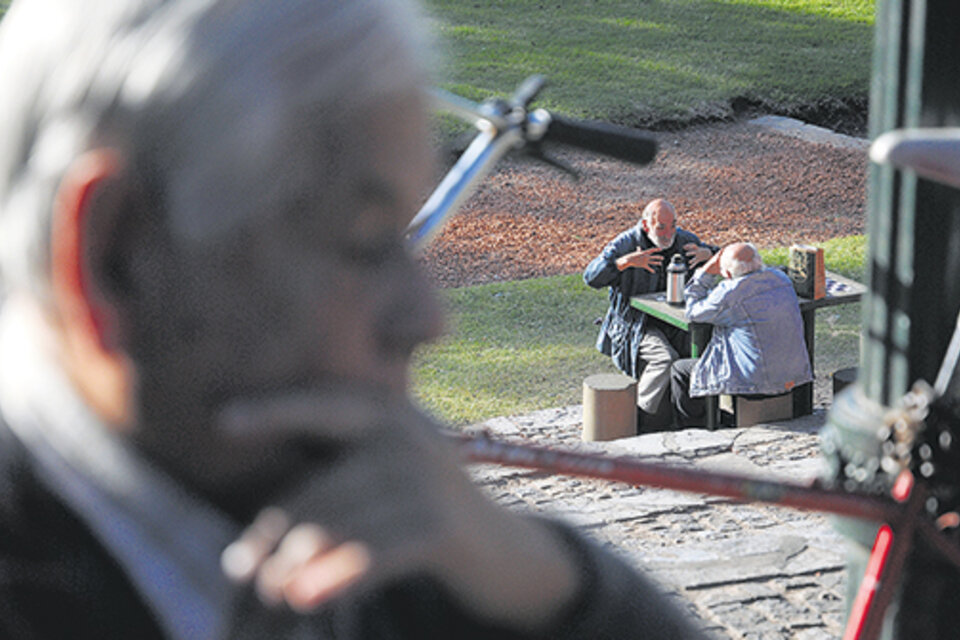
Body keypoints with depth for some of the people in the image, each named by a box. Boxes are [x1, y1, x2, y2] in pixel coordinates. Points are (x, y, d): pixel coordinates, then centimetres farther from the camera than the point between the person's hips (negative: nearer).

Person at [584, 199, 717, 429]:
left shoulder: (684, 239, 5)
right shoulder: (625, 244, -10)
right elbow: (591, 276, -20)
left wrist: (706, 253, -9)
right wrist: (626, 262, -34)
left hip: (673, 322, 5)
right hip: (635, 323, -5)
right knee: (666, 359, -32)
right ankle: (639, 415, -14)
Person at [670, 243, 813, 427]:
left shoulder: (729, 293, -20)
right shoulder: (781, 278, 2)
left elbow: (693, 313, -2)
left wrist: (705, 273, 0)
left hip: (756, 381, -8)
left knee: (679, 371, 13)